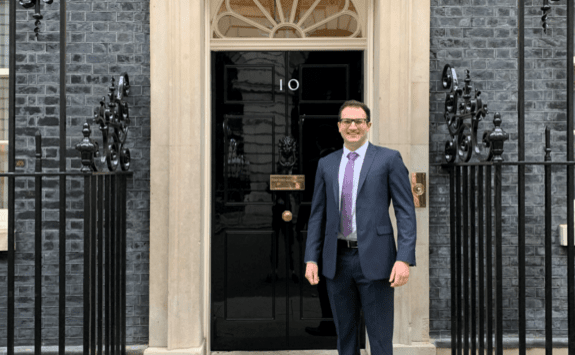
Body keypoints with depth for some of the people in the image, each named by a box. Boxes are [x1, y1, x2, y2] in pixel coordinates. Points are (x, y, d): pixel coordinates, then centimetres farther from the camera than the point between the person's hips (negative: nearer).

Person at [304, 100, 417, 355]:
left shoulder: (389, 159, 0)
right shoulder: (326, 164, 11)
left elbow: (406, 212, -5)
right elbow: (317, 215, 14)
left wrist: (404, 259, -14)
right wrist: (311, 258, 5)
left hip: (374, 260, -4)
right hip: (337, 260, 4)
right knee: (345, 334, 12)